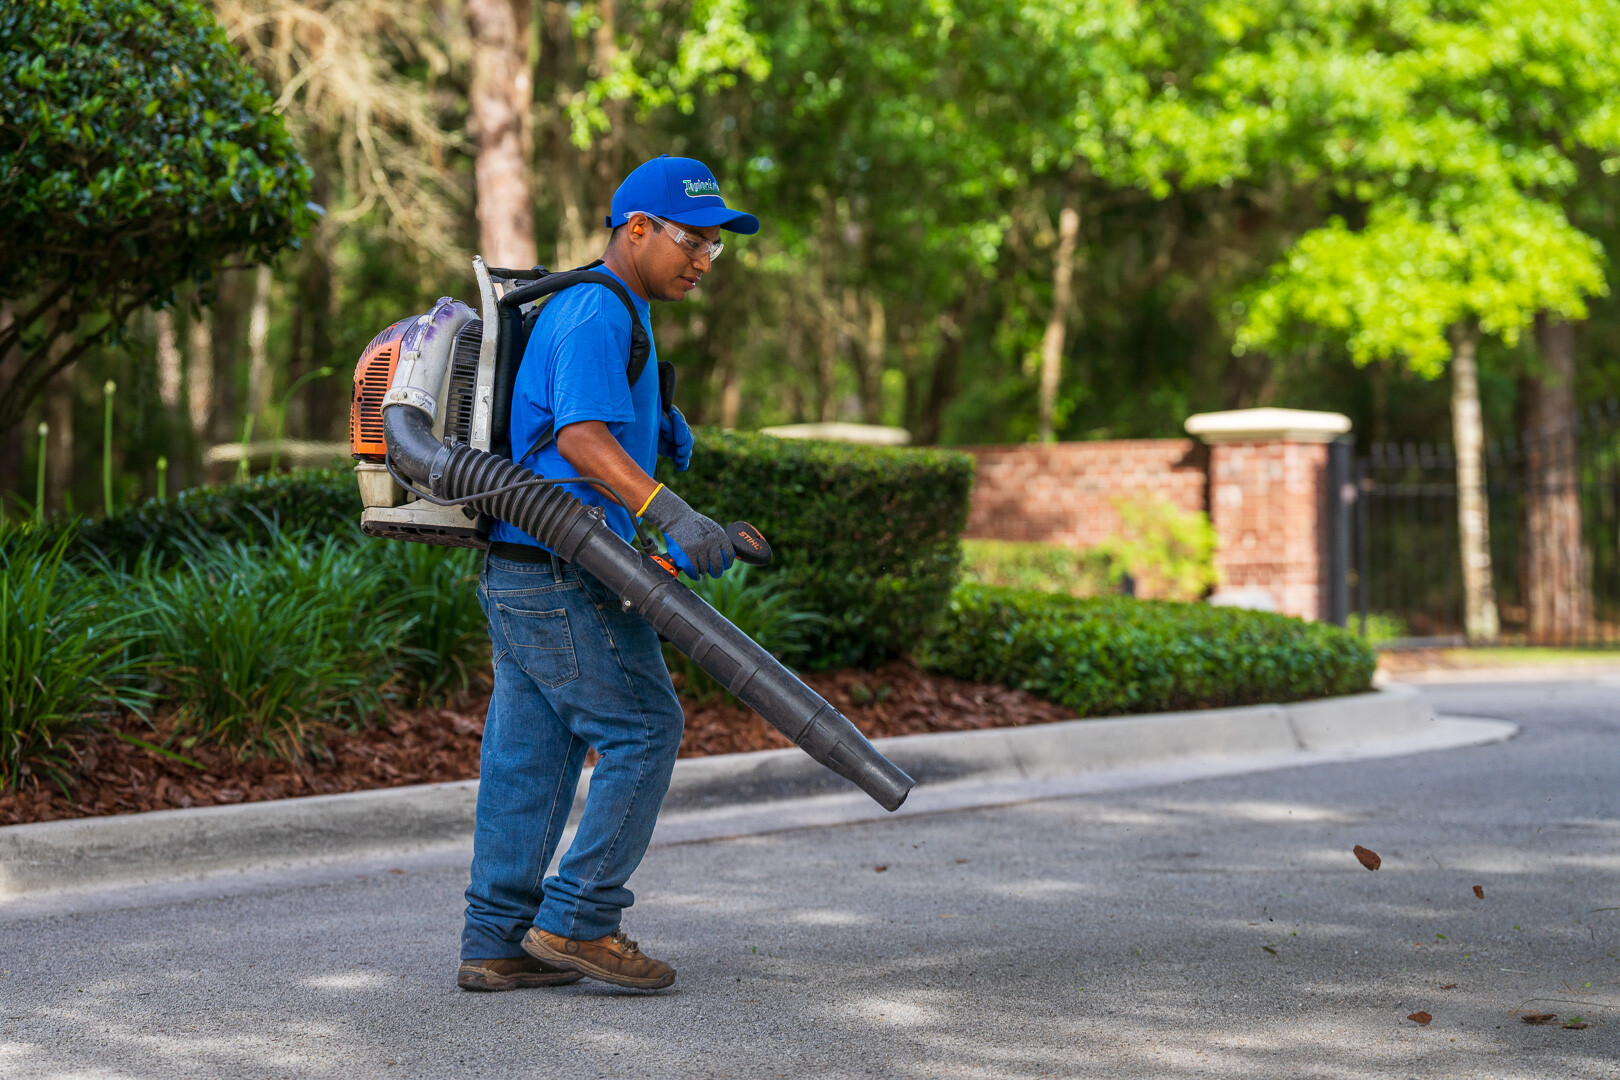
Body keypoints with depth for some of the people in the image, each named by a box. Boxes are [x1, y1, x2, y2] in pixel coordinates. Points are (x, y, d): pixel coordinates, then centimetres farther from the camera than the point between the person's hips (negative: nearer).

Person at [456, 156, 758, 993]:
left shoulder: (608, 313, 21)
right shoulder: (594, 312, -13)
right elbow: (582, 437, -27)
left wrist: (661, 429, 7)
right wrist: (672, 516, -38)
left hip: (523, 572, 10)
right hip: (559, 574, -10)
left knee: (529, 753, 8)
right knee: (643, 728, -6)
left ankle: (496, 945, 10)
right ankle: (578, 920, -4)